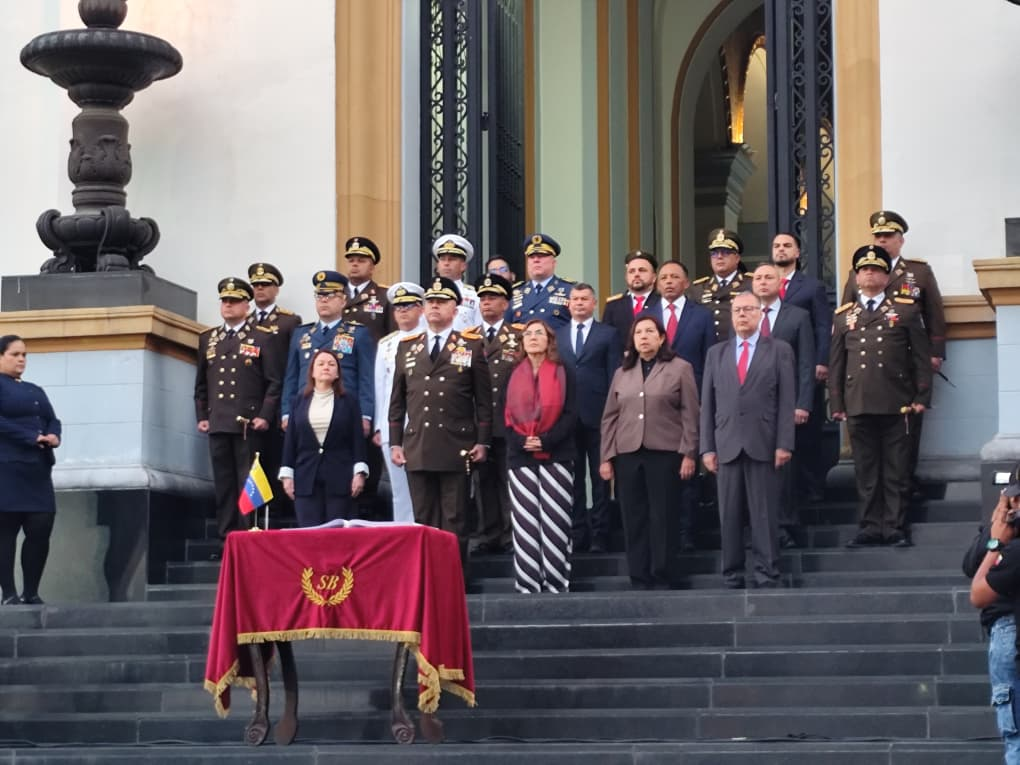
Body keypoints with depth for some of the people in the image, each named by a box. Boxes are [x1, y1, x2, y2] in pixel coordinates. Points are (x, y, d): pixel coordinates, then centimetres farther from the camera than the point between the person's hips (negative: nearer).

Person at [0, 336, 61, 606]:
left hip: (38, 469, 7)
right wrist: (31, 438, -17)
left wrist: (53, 436, -6)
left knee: (40, 531, 1)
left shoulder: (35, 390, 24)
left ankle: (31, 592, 9)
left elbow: (52, 420, 16)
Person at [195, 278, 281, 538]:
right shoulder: (208, 339, 15)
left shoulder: (262, 338, 2)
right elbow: (201, 382, 18)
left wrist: (265, 416, -8)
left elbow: (273, 382, -1)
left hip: (248, 424, -4)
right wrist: (201, 416, 10)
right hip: (218, 423, 4)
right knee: (223, 483, 4)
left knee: (248, 484, -4)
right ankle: (226, 534, 7)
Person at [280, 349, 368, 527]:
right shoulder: (300, 403, 11)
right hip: (306, 478, 1)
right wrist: (287, 474, 3)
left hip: (339, 478, -1)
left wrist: (359, 473, -6)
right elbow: (290, 440, 10)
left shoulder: (348, 403, 7)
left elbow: (358, 439, 3)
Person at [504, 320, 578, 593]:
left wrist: (546, 441, -14)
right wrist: (521, 442, -9)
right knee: (525, 522, -2)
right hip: (520, 457, 2)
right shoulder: (514, 374, 11)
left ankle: (556, 583, -3)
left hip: (556, 455, -2)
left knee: (554, 521, -5)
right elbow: (506, 414, 9)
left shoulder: (562, 372, 5)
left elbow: (570, 412, -2)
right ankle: (527, 585, 0)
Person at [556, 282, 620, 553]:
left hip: (598, 416, -2)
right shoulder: (557, 336, 13)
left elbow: (614, 376, 1)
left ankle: (599, 534, 4)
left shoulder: (608, 334, 6)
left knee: (600, 477, 1)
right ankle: (577, 533, 9)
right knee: (573, 478, 5)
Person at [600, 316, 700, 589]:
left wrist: (689, 454, -6)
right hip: (627, 454, 3)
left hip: (665, 454, -3)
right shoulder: (622, 373, 15)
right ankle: (639, 579, 6)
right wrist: (606, 457, 7)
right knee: (634, 519, 2)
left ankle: (661, 578, 3)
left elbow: (690, 414, 0)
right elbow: (610, 418, 14)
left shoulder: (679, 368, 4)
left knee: (661, 517, -2)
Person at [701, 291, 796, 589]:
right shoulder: (716, 353, 15)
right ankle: (732, 578, 7)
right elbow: (707, 404, 12)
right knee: (729, 515, 2)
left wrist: (784, 444, -7)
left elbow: (786, 400, 1)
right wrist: (707, 448, 4)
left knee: (764, 514, -3)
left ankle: (767, 575, -1)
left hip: (763, 444, -2)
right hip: (727, 445, 2)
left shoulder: (779, 351, 7)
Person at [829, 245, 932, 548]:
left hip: (896, 404, -2)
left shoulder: (906, 310, 8)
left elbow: (921, 357, 6)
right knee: (865, 470, 4)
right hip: (858, 405, 2)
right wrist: (836, 404, 8)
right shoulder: (843, 316, 14)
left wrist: (922, 397, -1)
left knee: (897, 469, 0)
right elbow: (835, 363, 14)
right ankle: (870, 527, 8)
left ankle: (896, 527, 4)